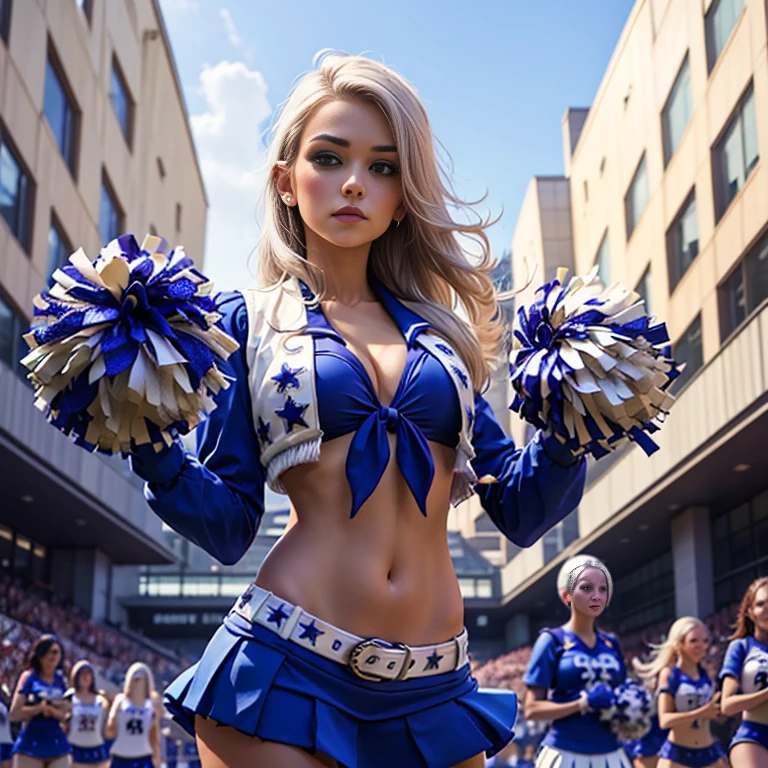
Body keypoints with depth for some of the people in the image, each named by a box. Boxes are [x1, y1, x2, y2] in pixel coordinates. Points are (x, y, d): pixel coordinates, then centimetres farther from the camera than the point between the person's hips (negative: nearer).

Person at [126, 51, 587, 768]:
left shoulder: (436, 331, 12)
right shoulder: (249, 319, 4)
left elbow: (519, 509, 11)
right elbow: (227, 524, 0)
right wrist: (152, 446, -16)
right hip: (286, 667, -3)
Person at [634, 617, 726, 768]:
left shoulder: (706, 674, 8)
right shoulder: (669, 674, -4)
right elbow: (664, 720, -15)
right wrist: (701, 712, -23)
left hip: (709, 753, 4)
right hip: (676, 754, -4)